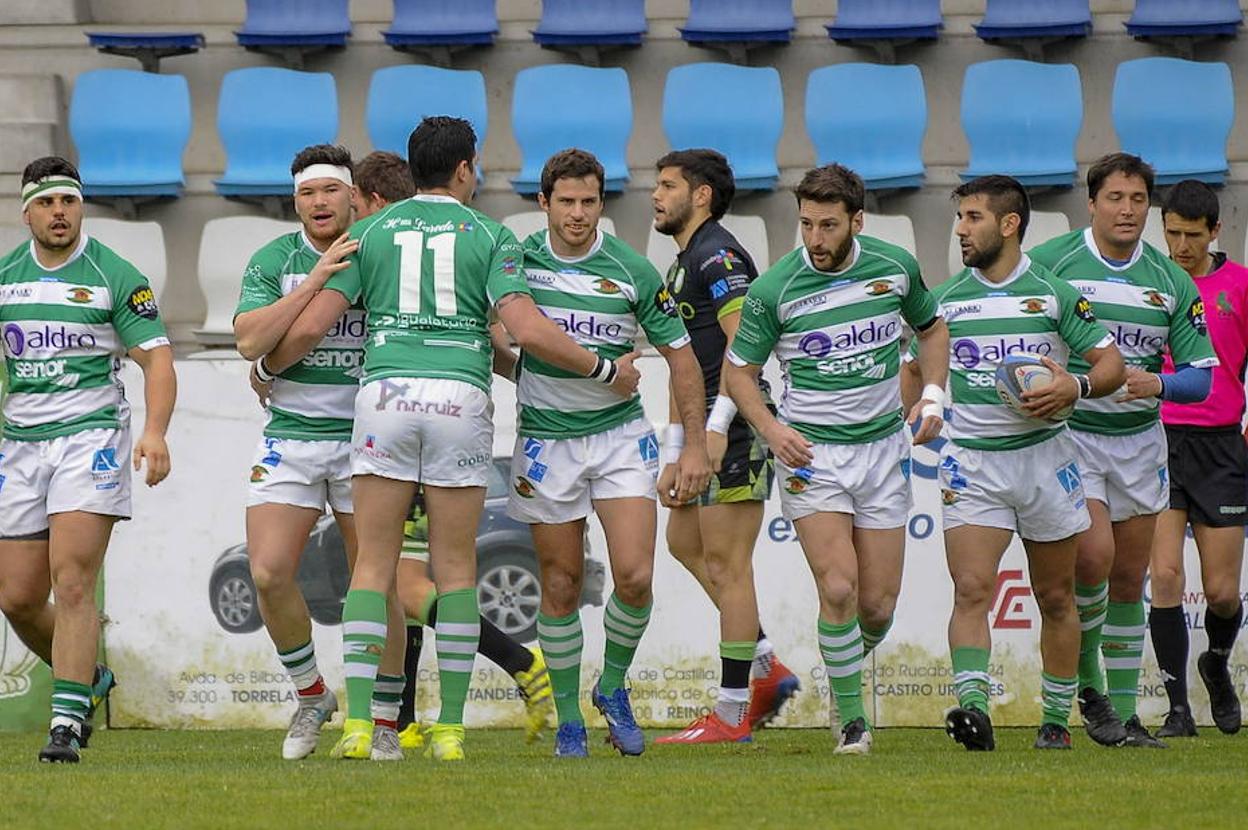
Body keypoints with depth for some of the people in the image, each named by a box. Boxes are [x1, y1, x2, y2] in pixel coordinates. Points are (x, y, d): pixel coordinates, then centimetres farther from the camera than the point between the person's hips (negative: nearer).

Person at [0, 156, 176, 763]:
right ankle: (86, 679, 29)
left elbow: (157, 358, -5)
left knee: (72, 584, -16)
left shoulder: (115, 276, -3)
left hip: (91, 438, -5)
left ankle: (67, 719, -15)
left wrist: (154, 432, -20)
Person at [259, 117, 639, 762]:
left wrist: (268, 368, 26)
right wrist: (605, 371, 8)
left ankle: (357, 722, -7)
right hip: (460, 396, -1)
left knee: (373, 565, 3)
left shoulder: (371, 232, 11)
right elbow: (528, 329, -4)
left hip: (385, 392, 1)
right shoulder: (488, 236, 7)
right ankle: (450, 727, 2)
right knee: (456, 570, 5)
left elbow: (313, 323, 7)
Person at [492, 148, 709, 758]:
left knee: (635, 576, -13)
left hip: (620, 434, 0)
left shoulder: (632, 271, -5)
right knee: (561, 586, 3)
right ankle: (567, 717, 16)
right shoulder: (517, 261, -4)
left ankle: (613, 687, 12)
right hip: (545, 440, 0)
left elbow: (680, 355, 2)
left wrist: (695, 445, -1)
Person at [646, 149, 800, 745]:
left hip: (736, 429, -11)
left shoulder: (717, 256, -11)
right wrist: (673, 455, 22)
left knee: (726, 565, -8)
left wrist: (718, 424, -28)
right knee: (684, 541, 15)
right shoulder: (682, 266, 21)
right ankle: (766, 668, 17)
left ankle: (731, 714, -5)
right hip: (707, 433, 11)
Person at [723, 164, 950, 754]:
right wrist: (770, 427, -16)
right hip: (811, 451, -3)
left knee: (878, 605, 1)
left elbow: (931, 328, 17)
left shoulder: (895, 267, -1)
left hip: (883, 446, 3)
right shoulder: (774, 289, -11)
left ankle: (850, 664, 34)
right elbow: (739, 368, 0)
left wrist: (933, 394, 3)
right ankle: (850, 716, -1)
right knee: (838, 588, -17)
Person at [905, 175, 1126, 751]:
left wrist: (1076, 387, -18)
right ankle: (972, 705, -28)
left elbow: (1111, 362, 1)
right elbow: (916, 370, 18)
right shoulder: (945, 301, 7)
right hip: (971, 463, 1)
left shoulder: (1054, 293, 1)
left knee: (1056, 598, 7)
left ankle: (1056, 719, 18)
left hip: (1044, 454, -1)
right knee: (971, 590, -17)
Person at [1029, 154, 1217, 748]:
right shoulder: (1048, 263, -6)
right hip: (1067, 433, -4)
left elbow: (1201, 377, 2)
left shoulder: (1172, 281, 3)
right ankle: (1085, 676, 4)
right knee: (1094, 558, -20)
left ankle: (1123, 713, 15)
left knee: (1129, 580, 6)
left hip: (1139, 440, 4)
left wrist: (1155, 384, -18)